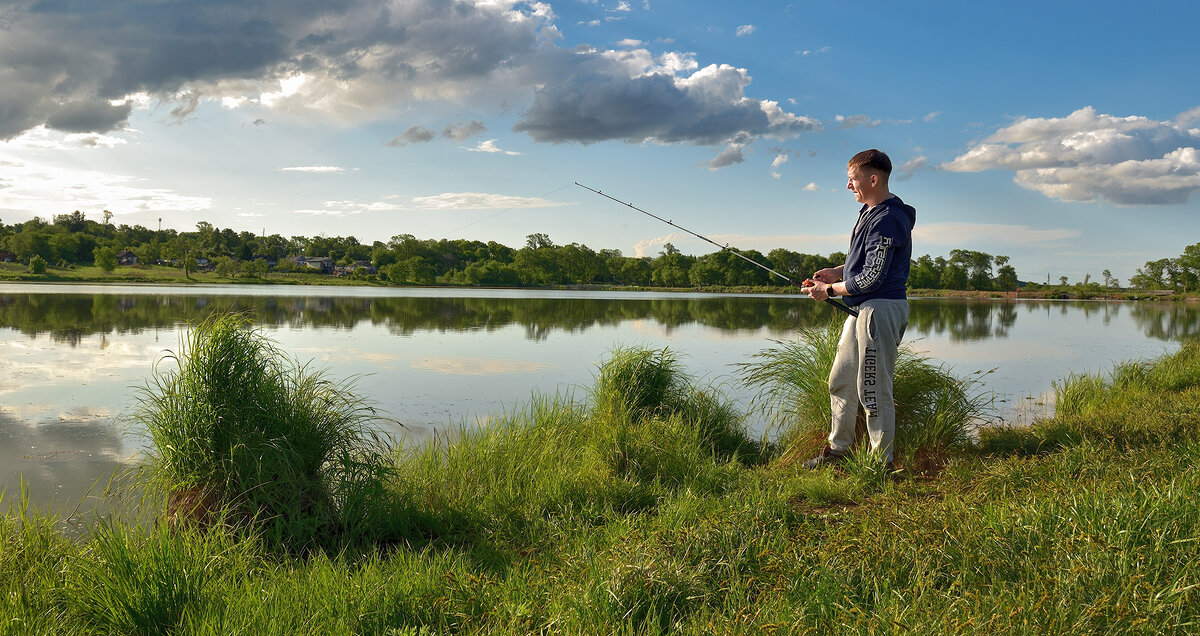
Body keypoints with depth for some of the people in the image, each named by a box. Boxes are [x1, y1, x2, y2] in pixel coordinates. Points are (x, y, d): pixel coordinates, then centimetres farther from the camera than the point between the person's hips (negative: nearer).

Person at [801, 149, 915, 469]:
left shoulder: (887, 219, -19)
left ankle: (881, 463, 8)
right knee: (841, 381, 17)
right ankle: (837, 449, 31)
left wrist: (829, 290, -10)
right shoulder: (869, 212, 14)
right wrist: (836, 271, 9)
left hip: (881, 309, -11)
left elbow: (871, 278, -22)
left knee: (873, 390, -4)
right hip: (861, 309, 11)